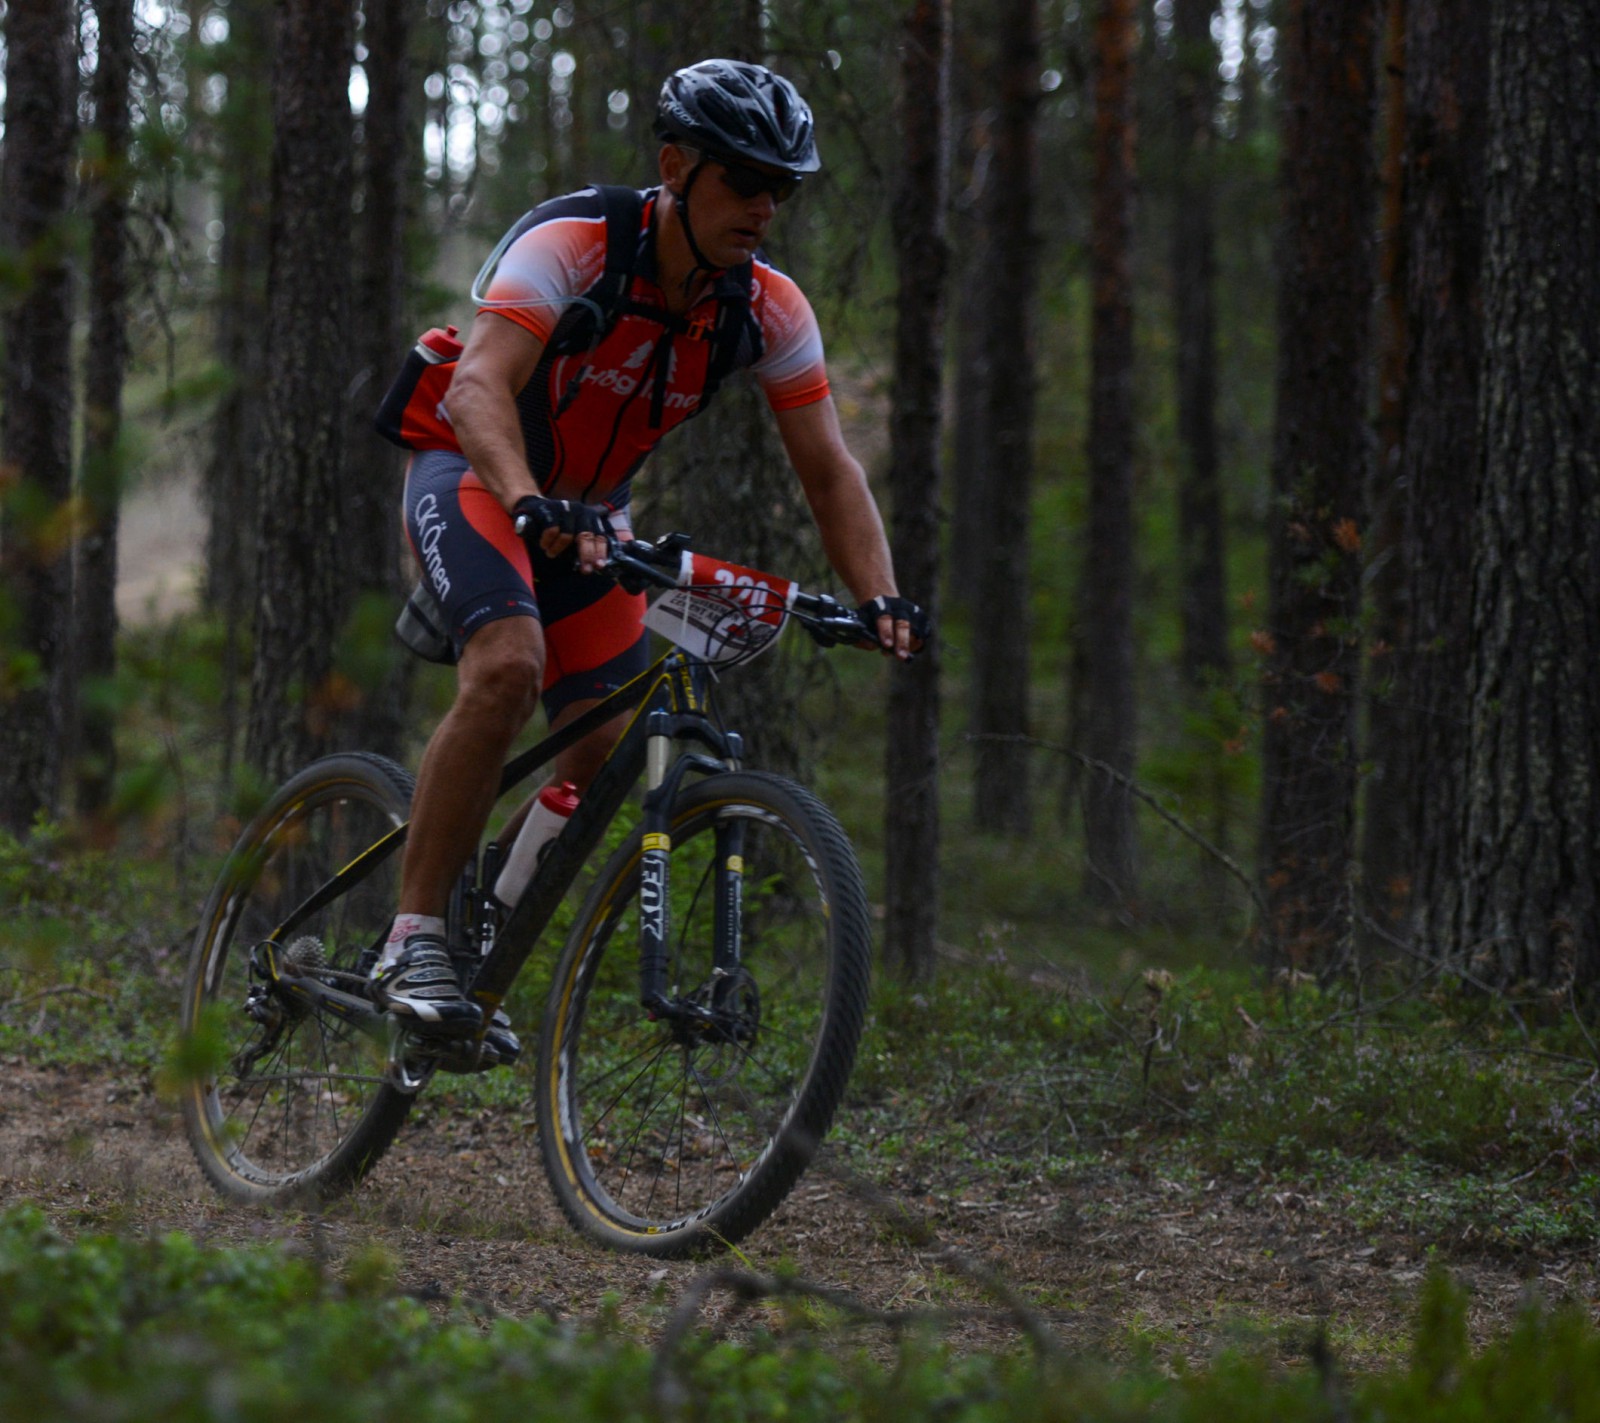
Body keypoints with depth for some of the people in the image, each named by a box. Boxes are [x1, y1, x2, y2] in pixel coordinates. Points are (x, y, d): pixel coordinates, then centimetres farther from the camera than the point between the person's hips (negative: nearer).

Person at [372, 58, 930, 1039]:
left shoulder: (771, 312, -12)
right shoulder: (571, 248, -28)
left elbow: (829, 469, -11)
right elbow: (480, 388, -40)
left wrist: (880, 599, -28)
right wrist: (530, 507, -58)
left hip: (592, 515, 6)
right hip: (476, 479, -6)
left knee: (609, 758, -5)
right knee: (509, 668, -33)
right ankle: (414, 944, -27)